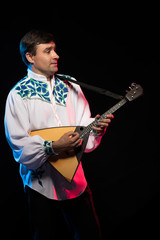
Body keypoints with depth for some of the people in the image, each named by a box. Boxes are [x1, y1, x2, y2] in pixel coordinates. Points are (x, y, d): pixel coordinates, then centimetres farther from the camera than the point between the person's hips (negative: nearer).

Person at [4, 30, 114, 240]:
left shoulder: (71, 88, 7)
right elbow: (20, 145, -14)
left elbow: (83, 126, 6)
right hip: (42, 184, -4)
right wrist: (54, 147, -26)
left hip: (76, 181, 4)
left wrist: (96, 126, -15)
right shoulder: (18, 94, -8)